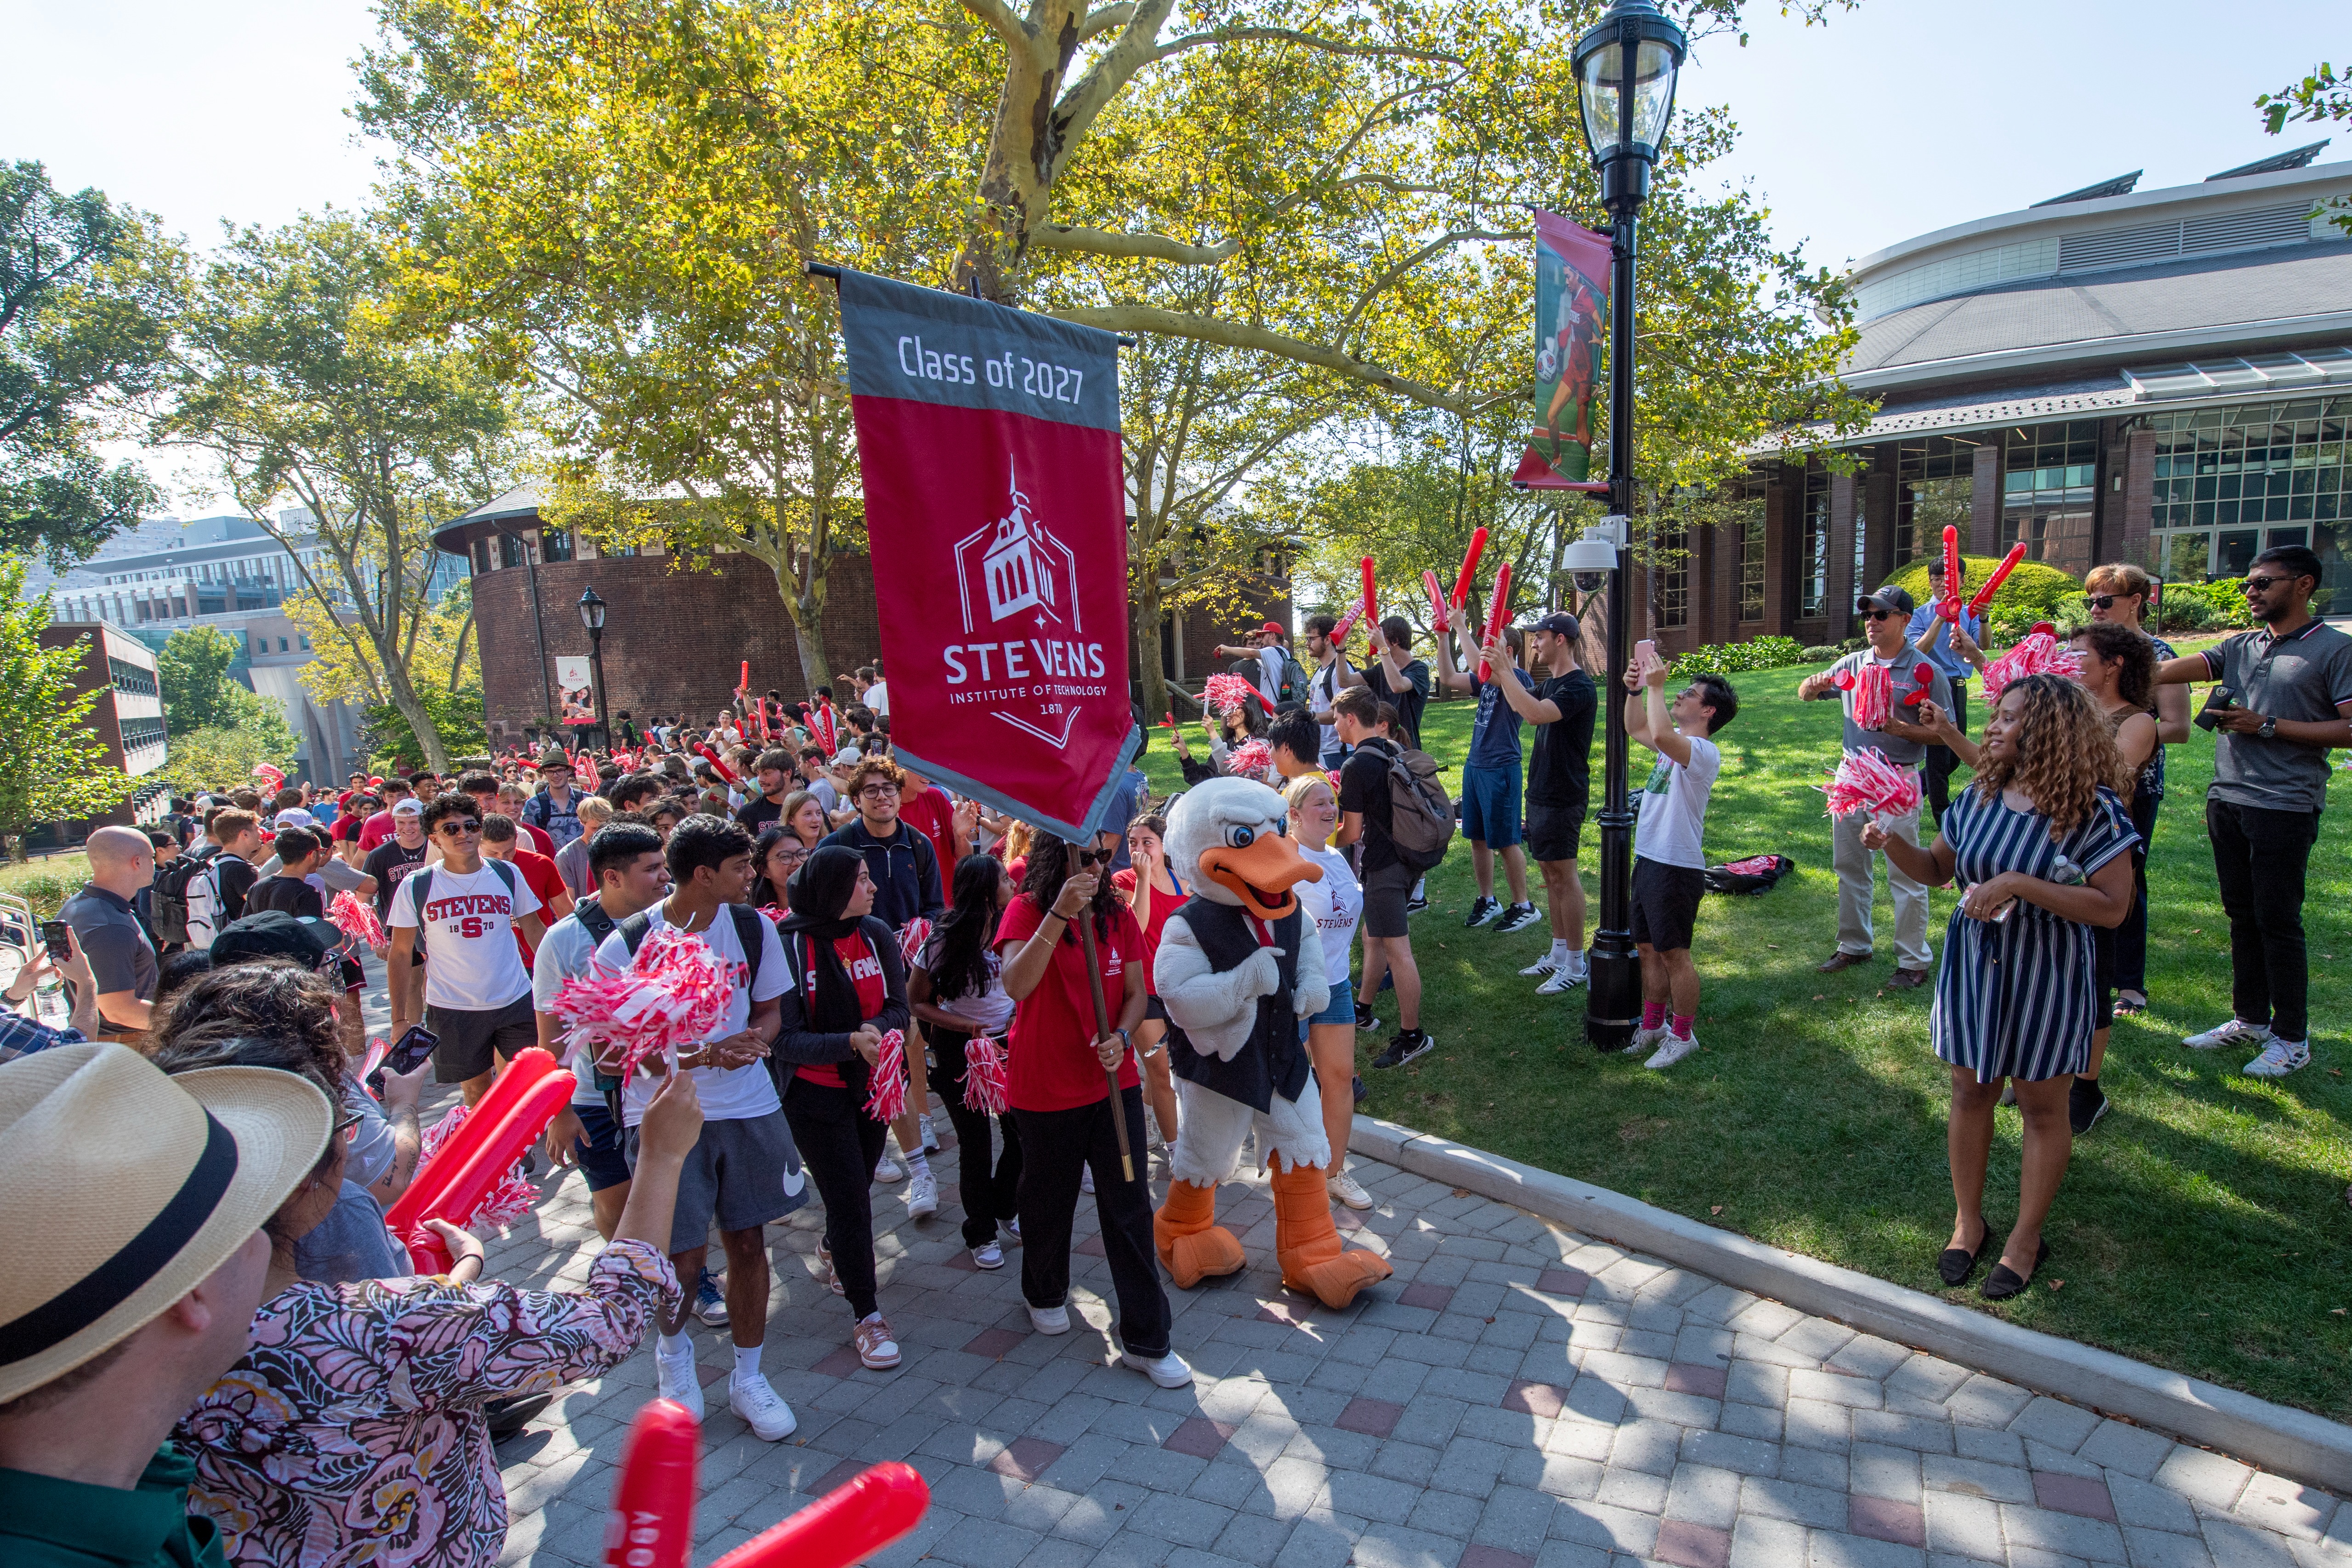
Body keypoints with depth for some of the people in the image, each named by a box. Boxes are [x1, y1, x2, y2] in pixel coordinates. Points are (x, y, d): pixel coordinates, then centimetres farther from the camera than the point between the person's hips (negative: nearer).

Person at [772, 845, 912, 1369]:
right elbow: (786, 1039, -21)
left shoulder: (876, 935, -5)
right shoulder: (789, 946, -18)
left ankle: (834, 1251, 52)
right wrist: (851, 1042, -35)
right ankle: (865, 1313, 11)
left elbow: (898, 1008, -3)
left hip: (871, 1084, 5)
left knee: (856, 1183, 20)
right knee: (849, 1196, -5)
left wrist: (876, 1029, -25)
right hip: (815, 1091, -5)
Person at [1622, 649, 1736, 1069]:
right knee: (1648, 948, 16)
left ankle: (1682, 1035, 15)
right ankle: (1652, 1026, 29)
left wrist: (1656, 686, -26)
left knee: (1673, 953, 1)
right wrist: (1635, 690, 12)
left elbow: (1661, 736, -38)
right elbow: (1638, 731, 28)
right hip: (1648, 860, 9)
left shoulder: (1704, 751, -18)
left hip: (1677, 867, -9)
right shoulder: (1677, 743, 11)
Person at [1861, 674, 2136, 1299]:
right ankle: (1968, 1222, 30)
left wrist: (2021, 884, -27)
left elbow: (2113, 907, -19)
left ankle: (2026, 1238, 27)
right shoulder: (1979, 797, 0)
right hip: (1974, 965, 5)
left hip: (2047, 976, -4)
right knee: (1970, 1091, 14)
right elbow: (1937, 869, 10)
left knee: (2042, 1107, 10)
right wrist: (1892, 843, -9)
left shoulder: (2092, 810, -15)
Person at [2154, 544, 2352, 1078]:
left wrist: (2266, 726, -14)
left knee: (2277, 920, -1)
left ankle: (2292, 1038, 11)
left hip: (2286, 807, -6)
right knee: (2242, 915, 13)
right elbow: (2170, 671, 3)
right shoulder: (2240, 647, 13)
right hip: (2227, 798, 6)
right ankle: (2250, 1019, 25)